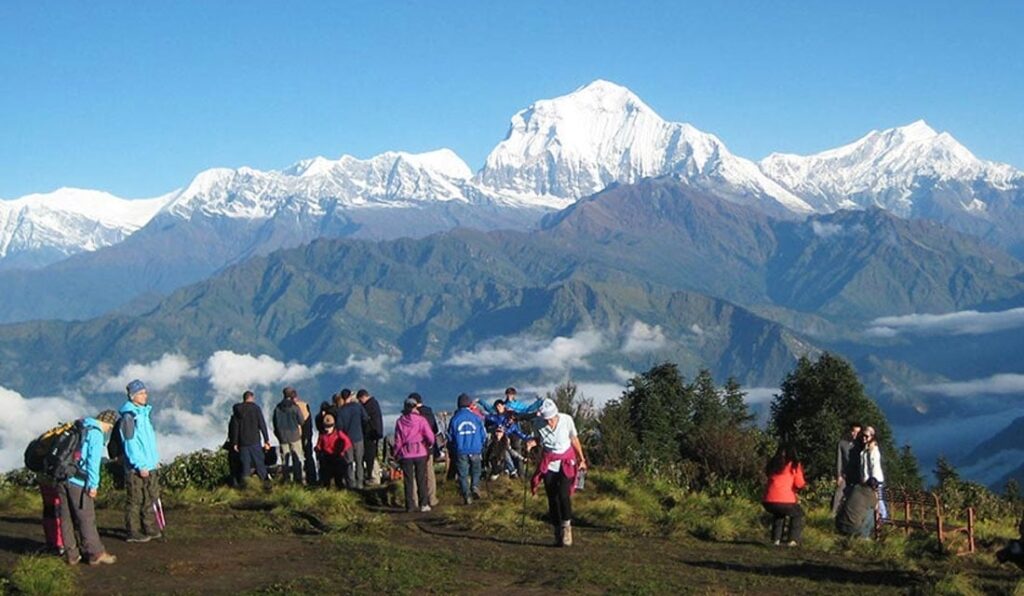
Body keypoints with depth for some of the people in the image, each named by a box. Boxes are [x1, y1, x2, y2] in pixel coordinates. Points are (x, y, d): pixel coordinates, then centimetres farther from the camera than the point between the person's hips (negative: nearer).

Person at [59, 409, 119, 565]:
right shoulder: (97, 434, -5)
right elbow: (93, 461, -12)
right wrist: (93, 485, -10)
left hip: (62, 479, 7)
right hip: (78, 482, -7)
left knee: (66, 519, 10)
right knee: (87, 520, 0)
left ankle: (71, 554, 16)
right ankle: (96, 554, 6)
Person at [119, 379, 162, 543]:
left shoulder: (145, 413, 14)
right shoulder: (129, 416, -13)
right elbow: (130, 444, -18)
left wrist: (154, 458, 16)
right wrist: (140, 465, -20)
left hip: (149, 466, 9)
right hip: (135, 468, -9)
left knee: (151, 498, 13)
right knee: (135, 500, -2)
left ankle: (150, 528, 21)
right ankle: (134, 532, 4)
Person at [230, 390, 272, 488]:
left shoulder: (237, 410, 5)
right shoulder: (256, 408, -4)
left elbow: (234, 427, 7)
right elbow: (262, 425, -7)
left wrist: (235, 443, 11)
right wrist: (266, 440, -5)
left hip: (242, 442, 3)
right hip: (255, 441, -3)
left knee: (244, 463, 7)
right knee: (259, 462, 3)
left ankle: (243, 484, 4)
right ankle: (265, 480, -1)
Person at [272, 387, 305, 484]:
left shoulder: (277, 408, 4)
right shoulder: (295, 407, -8)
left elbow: (275, 423, 8)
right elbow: (301, 421, -7)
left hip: (282, 437, 3)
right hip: (294, 436, -3)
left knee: (285, 460, 8)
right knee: (297, 459, 2)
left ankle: (286, 480, 7)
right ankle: (297, 480, -3)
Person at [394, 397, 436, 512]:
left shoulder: (400, 421, -2)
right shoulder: (421, 420, -7)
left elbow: (398, 440, 1)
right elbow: (430, 437, -8)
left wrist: (396, 454, 12)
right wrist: (430, 444, 13)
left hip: (405, 454, 1)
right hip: (420, 453, -1)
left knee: (408, 481, 6)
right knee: (421, 480, 7)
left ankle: (410, 506, 6)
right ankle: (424, 504, 4)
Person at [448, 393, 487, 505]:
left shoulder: (454, 418, -4)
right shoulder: (476, 417, -2)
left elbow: (450, 437, 2)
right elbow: (484, 435, 4)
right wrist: (480, 446, 22)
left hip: (460, 451, -1)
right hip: (475, 450, 1)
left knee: (463, 474, 6)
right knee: (476, 471, 19)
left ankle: (467, 496, -3)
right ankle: (475, 486, -5)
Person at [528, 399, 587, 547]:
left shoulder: (567, 420, -13)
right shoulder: (540, 425, -11)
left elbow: (574, 439, 1)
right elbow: (537, 438, 9)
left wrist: (581, 459, 8)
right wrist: (531, 443, -15)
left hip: (566, 462, -2)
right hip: (548, 464, 2)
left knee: (564, 495, -19)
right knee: (552, 499, 1)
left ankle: (566, 526, -1)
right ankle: (558, 534, 11)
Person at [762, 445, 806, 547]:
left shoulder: (772, 465, 18)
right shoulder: (794, 465, 5)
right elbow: (799, 484, 3)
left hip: (768, 501, 4)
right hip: (785, 501, -4)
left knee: (778, 513, 37)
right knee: (798, 514, 25)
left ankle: (776, 539, 24)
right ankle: (793, 540, 9)